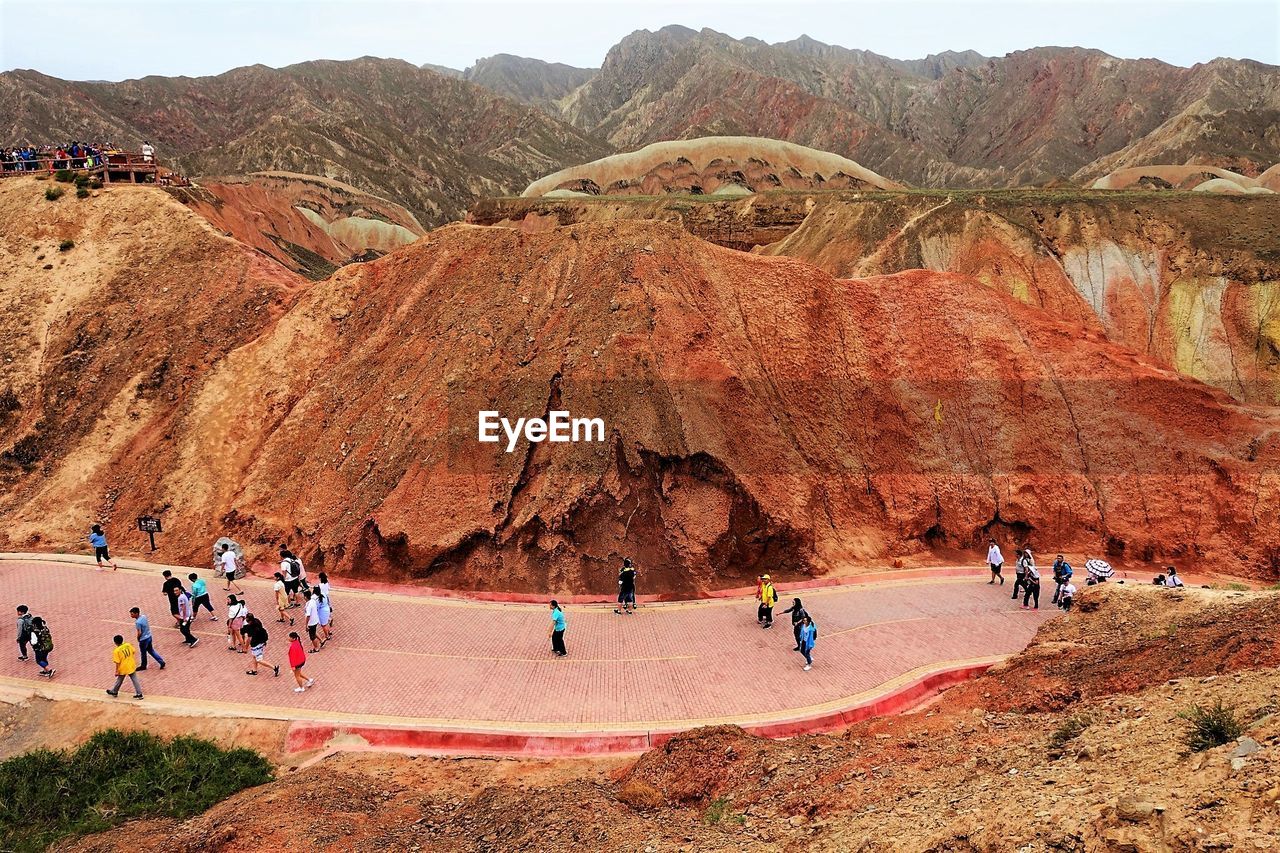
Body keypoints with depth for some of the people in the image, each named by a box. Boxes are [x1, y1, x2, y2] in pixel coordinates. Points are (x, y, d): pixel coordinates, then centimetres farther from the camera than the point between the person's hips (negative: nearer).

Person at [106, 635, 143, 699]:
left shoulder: (116, 651, -20)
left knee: (119, 680, 19)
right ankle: (139, 694, 11)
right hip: (132, 666, 4)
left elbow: (117, 662, -17)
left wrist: (117, 671, -7)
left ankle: (114, 692, 42)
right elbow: (133, 652, 5)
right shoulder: (128, 645, -9)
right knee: (135, 679, 10)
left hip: (123, 668, -4)